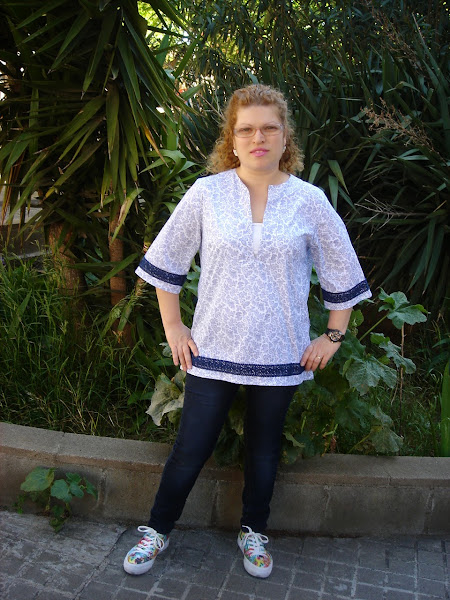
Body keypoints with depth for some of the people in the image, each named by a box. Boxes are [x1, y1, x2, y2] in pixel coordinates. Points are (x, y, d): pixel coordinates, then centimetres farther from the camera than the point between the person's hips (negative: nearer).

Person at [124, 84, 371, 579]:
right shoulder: (206, 193, -5)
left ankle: (253, 532, 42)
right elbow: (165, 260, 3)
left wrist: (333, 336, 5)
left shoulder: (309, 201, -3)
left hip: (280, 353, 1)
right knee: (191, 449, 7)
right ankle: (157, 530, 33)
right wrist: (173, 327, 2)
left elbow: (342, 274, 7)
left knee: (264, 449, 17)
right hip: (213, 349, -1)